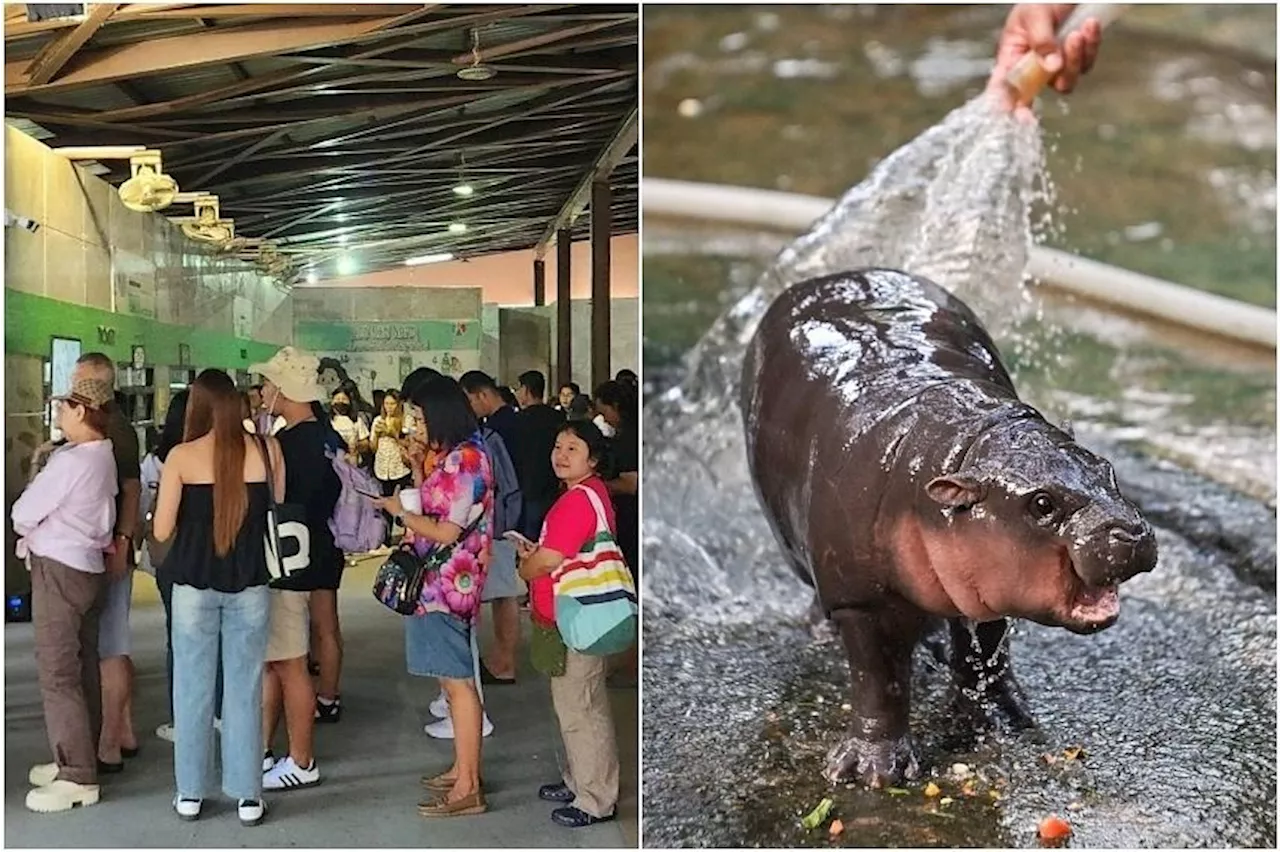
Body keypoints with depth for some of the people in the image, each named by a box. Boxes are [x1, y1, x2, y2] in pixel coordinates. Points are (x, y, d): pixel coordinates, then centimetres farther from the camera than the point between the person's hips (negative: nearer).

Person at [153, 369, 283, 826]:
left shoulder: (182, 456, -8)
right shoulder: (266, 449, -5)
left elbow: (162, 530, -6)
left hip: (194, 584, -1)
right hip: (249, 584, 1)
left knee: (193, 689, 11)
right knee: (245, 690, 9)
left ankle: (190, 794, 20)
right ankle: (247, 796, 13)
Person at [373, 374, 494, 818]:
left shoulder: (466, 459, -16)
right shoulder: (453, 456, 13)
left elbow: (447, 532, -19)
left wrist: (400, 511, -9)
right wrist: (418, 471, 11)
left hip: (450, 584, -10)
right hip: (440, 582, 10)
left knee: (458, 681, -6)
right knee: (454, 679, 15)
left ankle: (468, 789, -2)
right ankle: (462, 769, 25)